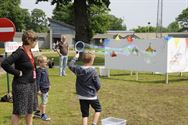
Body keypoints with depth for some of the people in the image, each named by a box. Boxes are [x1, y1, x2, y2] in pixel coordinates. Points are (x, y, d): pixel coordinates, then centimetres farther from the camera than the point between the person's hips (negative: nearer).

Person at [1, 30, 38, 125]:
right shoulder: (19, 52, -20)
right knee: (18, 111, 2)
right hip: (22, 85, -9)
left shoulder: (29, 51, 5)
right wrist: (18, 73, -20)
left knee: (30, 109, 19)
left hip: (31, 84, 9)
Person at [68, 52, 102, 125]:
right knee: (98, 109, 18)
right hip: (92, 96, -3)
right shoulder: (93, 71, -17)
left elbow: (70, 65, 14)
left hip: (82, 96, 4)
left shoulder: (78, 69, -7)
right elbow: (98, 85, -11)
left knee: (85, 114, 11)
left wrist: (76, 57, 23)